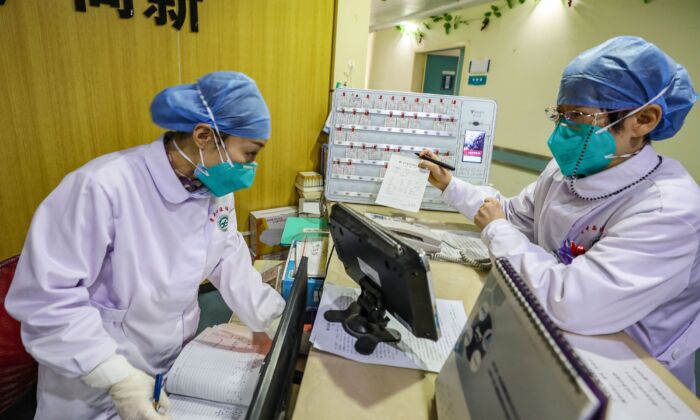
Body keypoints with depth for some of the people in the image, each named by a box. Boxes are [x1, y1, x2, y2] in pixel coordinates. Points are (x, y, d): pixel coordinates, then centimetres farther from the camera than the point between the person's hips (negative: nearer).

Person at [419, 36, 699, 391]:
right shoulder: (565, 171, -3)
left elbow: (567, 304, -37)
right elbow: (514, 215, 11)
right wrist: (449, 185, 7)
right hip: (553, 333, 6)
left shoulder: (667, 210, -29)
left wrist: (496, 230, -23)